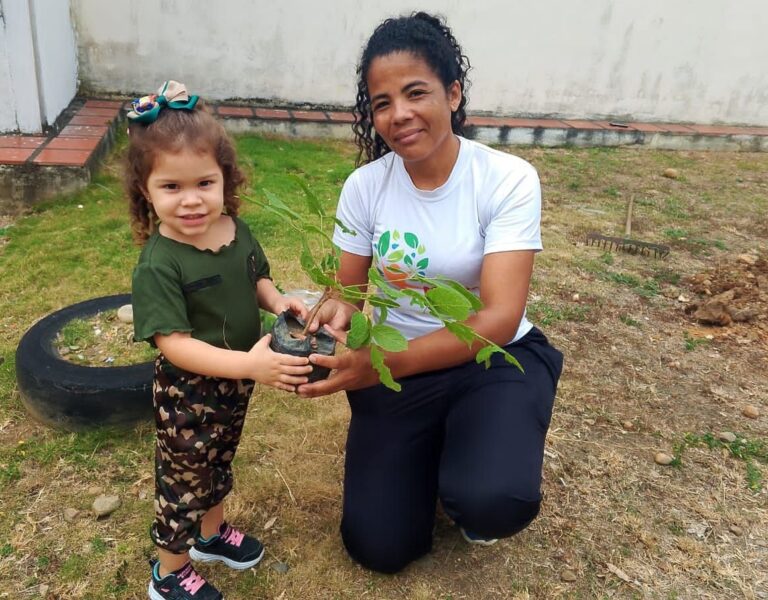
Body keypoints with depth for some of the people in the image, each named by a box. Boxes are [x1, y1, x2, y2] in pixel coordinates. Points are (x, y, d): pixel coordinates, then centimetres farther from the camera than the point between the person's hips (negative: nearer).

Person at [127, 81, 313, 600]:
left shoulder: (236, 229, -7)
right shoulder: (158, 265, -28)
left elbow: (255, 279, 9)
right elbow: (174, 344, -30)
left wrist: (277, 300, -13)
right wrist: (249, 364, -38)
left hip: (236, 384, 7)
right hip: (188, 396, -6)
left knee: (219, 463, 28)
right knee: (184, 480, 14)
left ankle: (212, 532, 55)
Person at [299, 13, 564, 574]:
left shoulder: (508, 179, -17)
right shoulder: (365, 186, -8)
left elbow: (499, 318, -25)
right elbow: (350, 292, 0)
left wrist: (383, 363, -38)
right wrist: (339, 314, -26)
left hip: (494, 358, -2)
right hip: (396, 366, 3)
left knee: (492, 502, -30)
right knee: (378, 546, -2)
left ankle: (468, 462, 9)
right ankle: (433, 457, 29)